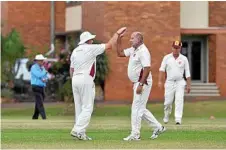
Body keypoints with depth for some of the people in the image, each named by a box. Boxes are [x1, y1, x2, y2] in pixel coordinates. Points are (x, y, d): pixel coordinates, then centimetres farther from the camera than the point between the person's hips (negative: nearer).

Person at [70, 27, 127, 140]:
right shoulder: (91, 48, -6)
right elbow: (109, 45, -1)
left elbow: (71, 70, 16)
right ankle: (78, 130, -17)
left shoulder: (75, 51, 14)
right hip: (86, 80, -7)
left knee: (79, 107, 9)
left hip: (75, 80, 7)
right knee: (87, 108, -6)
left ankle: (80, 132, 8)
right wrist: (117, 33, 10)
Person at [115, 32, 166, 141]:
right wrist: (118, 40, 7)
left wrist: (141, 85, -26)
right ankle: (158, 127, 19)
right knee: (140, 108, 13)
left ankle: (135, 134, -4)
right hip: (137, 83, 10)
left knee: (137, 108, -7)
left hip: (143, 83, -10)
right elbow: (120, 53, 18)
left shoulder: (143, 51, -17)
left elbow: (147, 69, -23)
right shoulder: (133, 50, 12)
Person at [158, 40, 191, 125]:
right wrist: (160, 81, -13)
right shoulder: (167, 58, 1)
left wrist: (189, 85, 0)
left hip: (180, 82, 0)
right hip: (169, 82, 1)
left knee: (179, 101, -12)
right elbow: (162, 69, -2)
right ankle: (166, 117, 28)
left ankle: (178, 119, -15)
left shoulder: (184, 59, 1)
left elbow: (187, 73, 3)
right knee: (168, 102, 4)